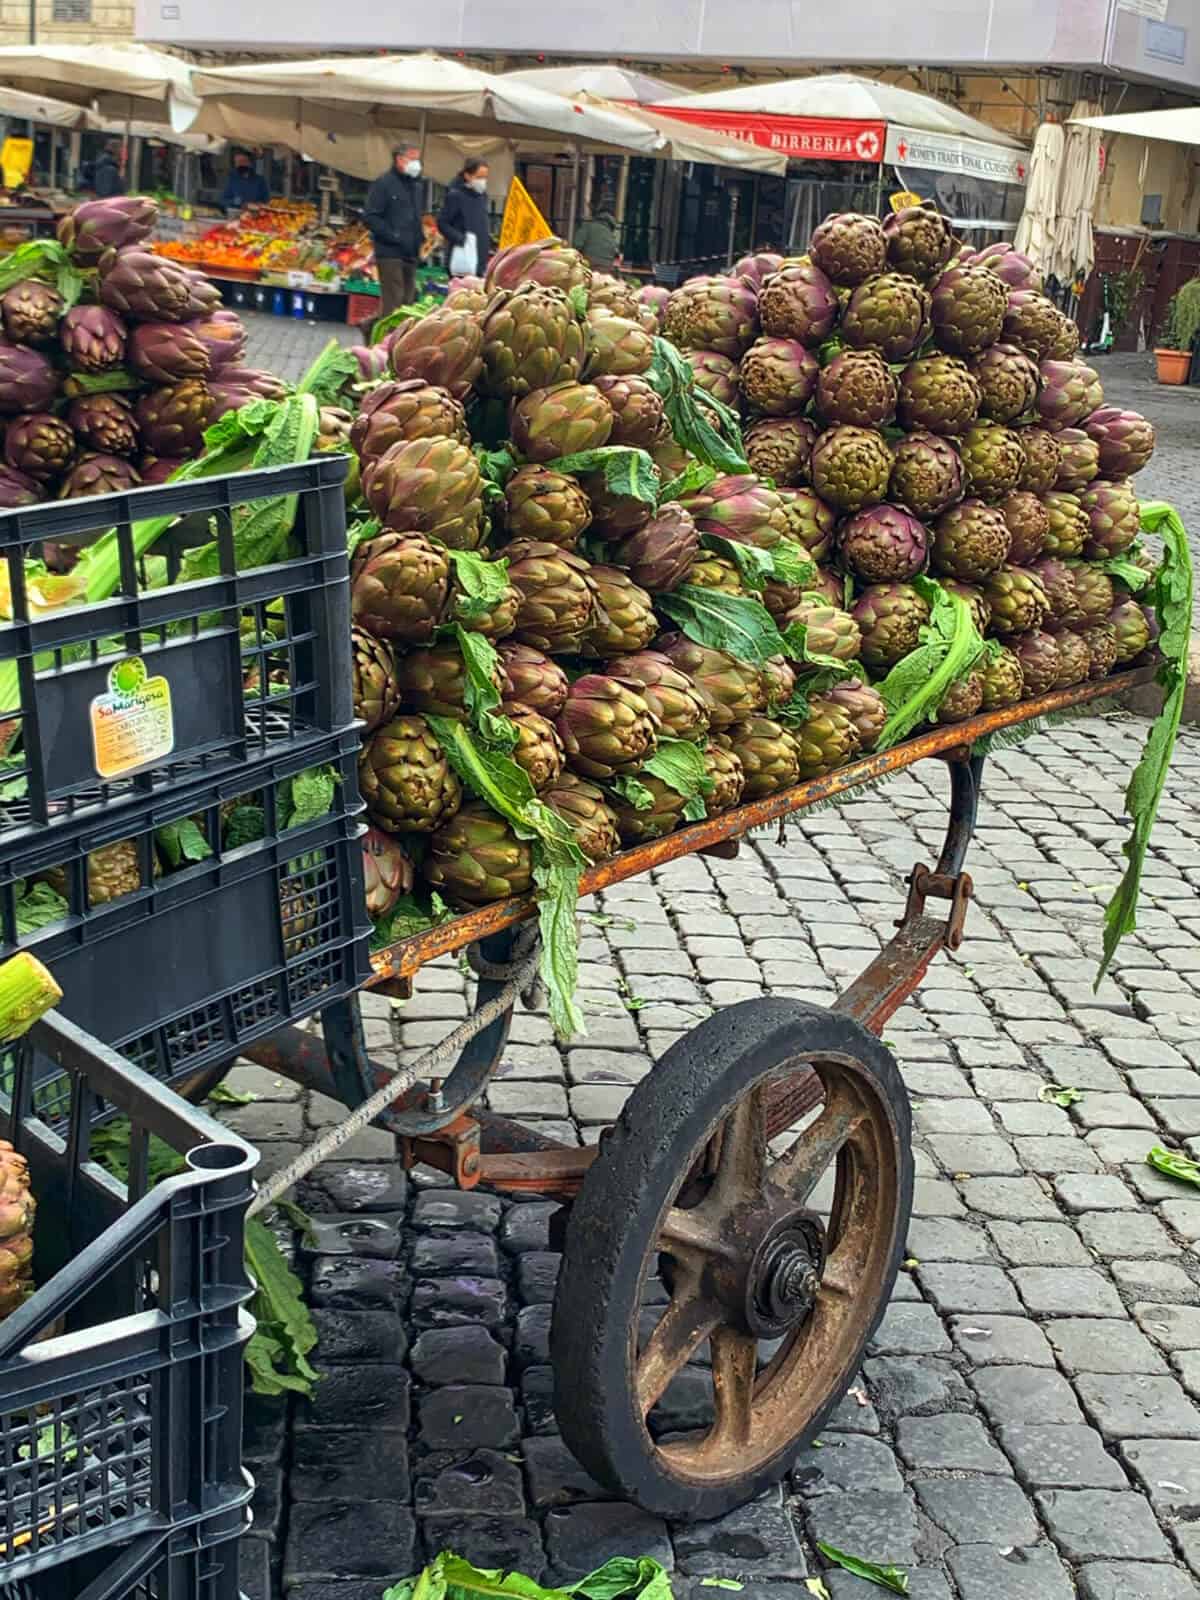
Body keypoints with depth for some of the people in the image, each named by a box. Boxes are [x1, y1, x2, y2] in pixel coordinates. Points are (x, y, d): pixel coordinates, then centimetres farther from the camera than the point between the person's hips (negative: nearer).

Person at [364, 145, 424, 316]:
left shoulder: (415, 187, 19)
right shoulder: (384, 184, -5)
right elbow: (370, 217, -12)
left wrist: (417, 244, 11)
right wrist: (394, 236, -18)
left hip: (410, 255, 8)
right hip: (390, 253, -8)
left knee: (407, 302, 9)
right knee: (392, 302, -11)